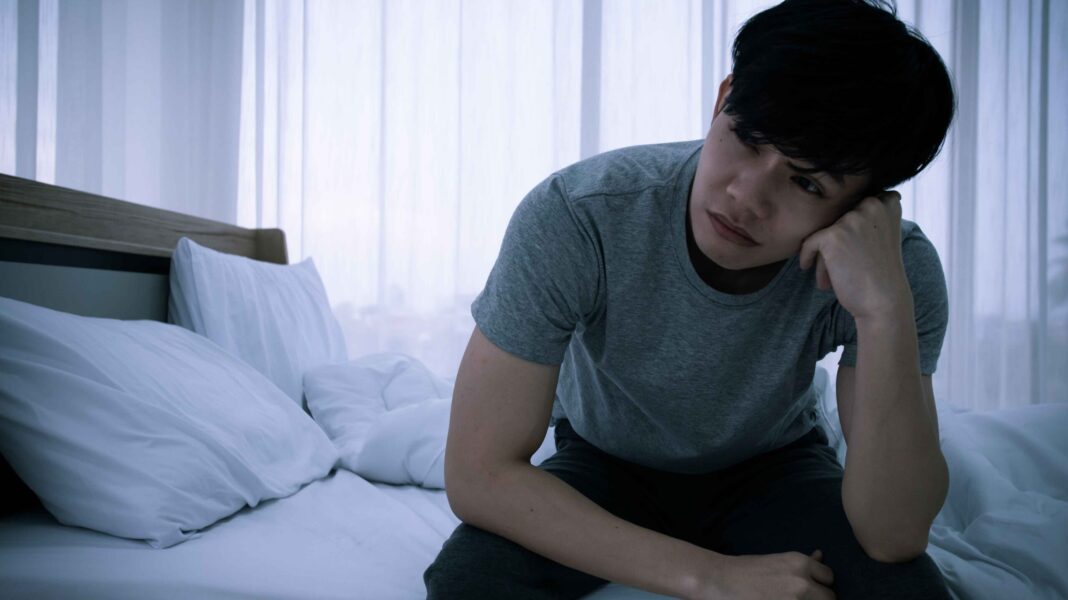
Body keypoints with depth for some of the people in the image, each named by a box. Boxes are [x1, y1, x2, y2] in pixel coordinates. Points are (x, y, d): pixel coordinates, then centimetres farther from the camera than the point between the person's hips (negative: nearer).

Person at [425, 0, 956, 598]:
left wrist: (885, 312, -43)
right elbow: (479, 473, -30)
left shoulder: (900, 265, -25)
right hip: (605, 464, 0)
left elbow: (893, 539, -29)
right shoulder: (576, 217, -32)